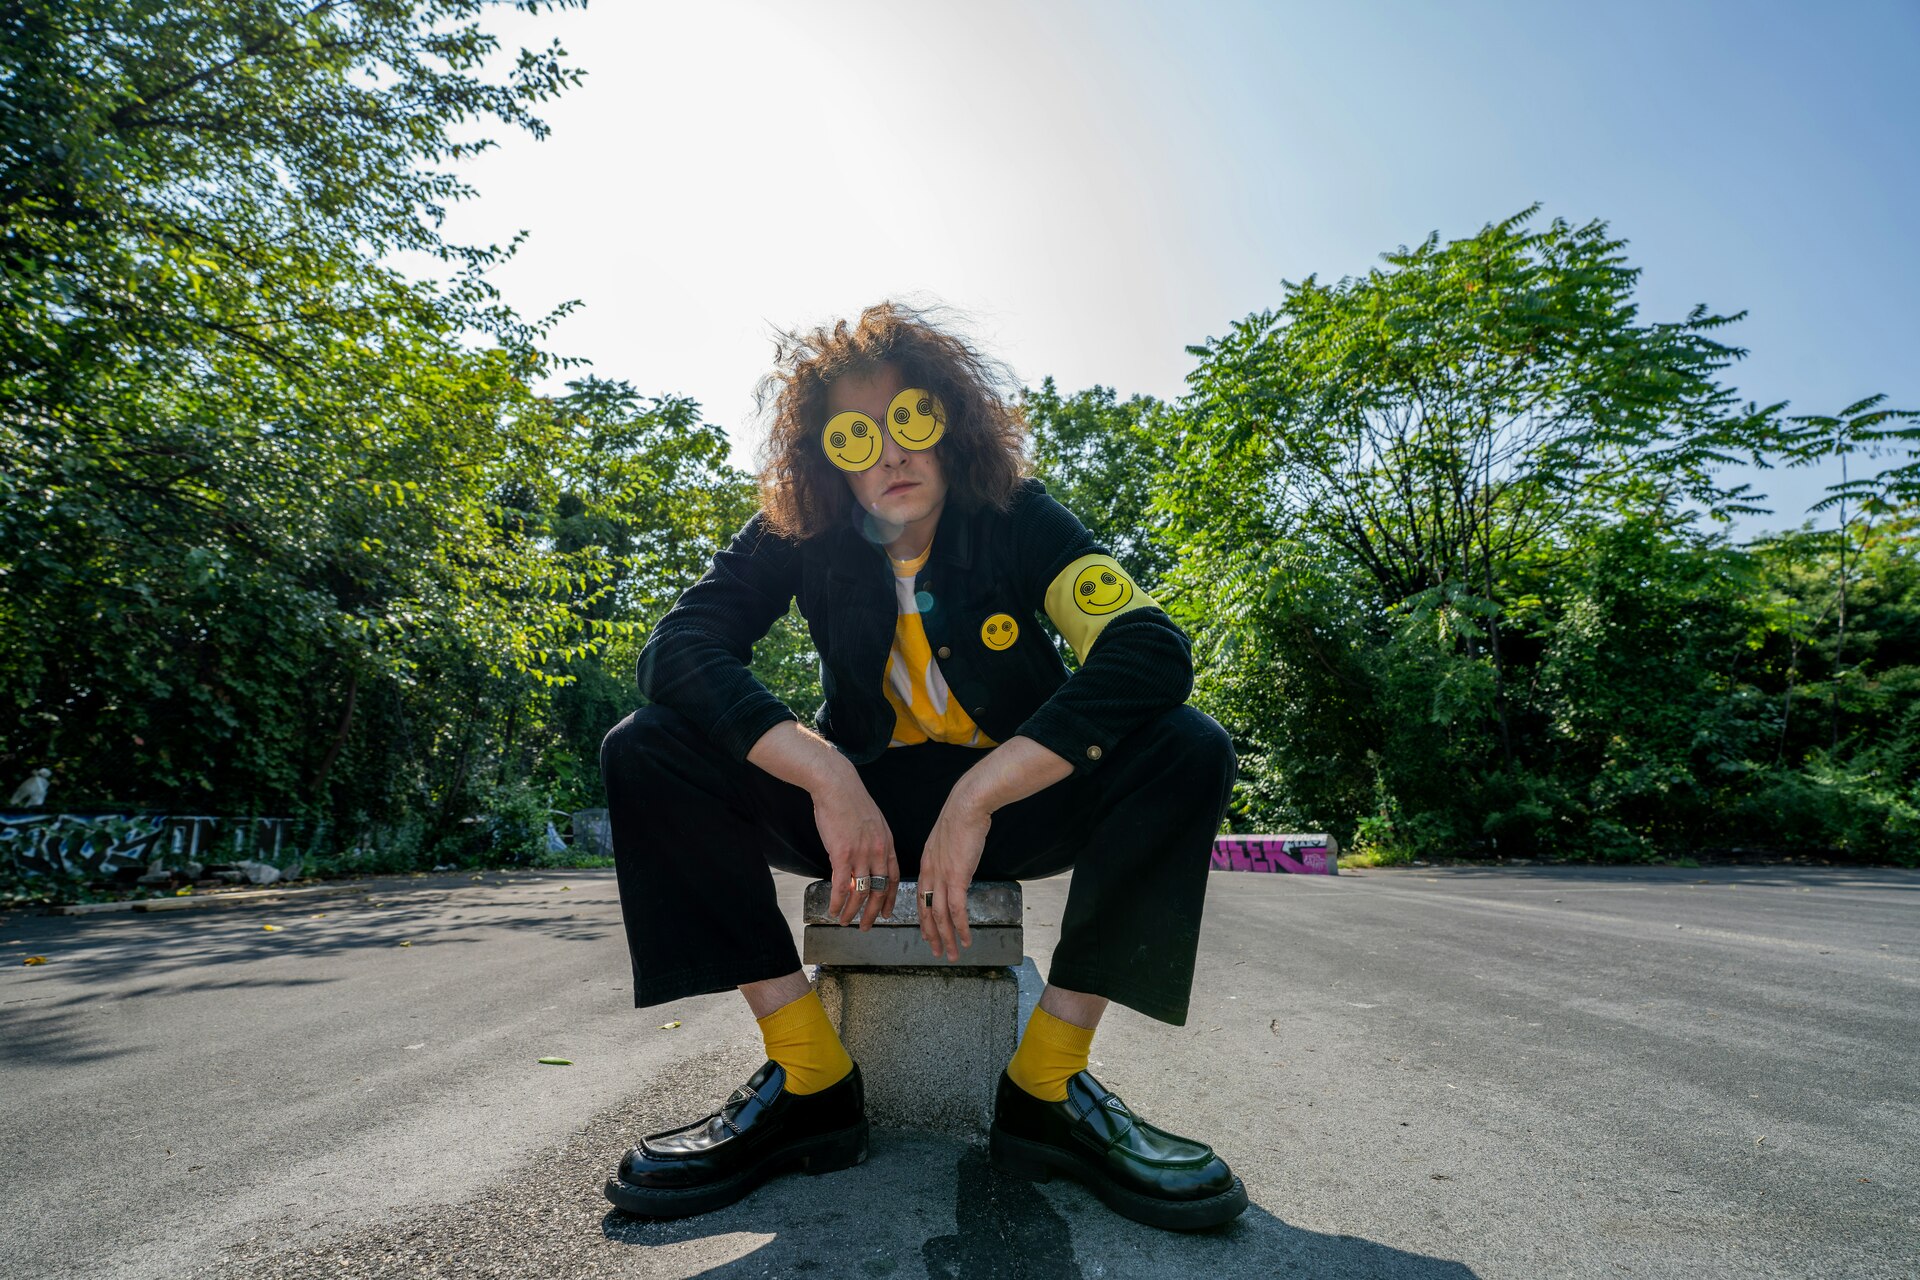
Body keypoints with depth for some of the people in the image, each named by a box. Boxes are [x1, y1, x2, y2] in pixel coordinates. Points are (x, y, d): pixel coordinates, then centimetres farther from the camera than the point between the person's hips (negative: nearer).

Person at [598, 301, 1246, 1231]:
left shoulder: (1017, 518, -12)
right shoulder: (797, 535, -7)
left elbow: (1149, 649, -27)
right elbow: (675, 648, -20)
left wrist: (975, 800, -36)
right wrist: (826, 777, -34)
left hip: (1016, 800, 0)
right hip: (862, 801, 1)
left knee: (1187, 750, -27)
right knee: (645, 750, -18)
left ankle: (1048, 1086, -18)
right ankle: (810, 1079, -16)